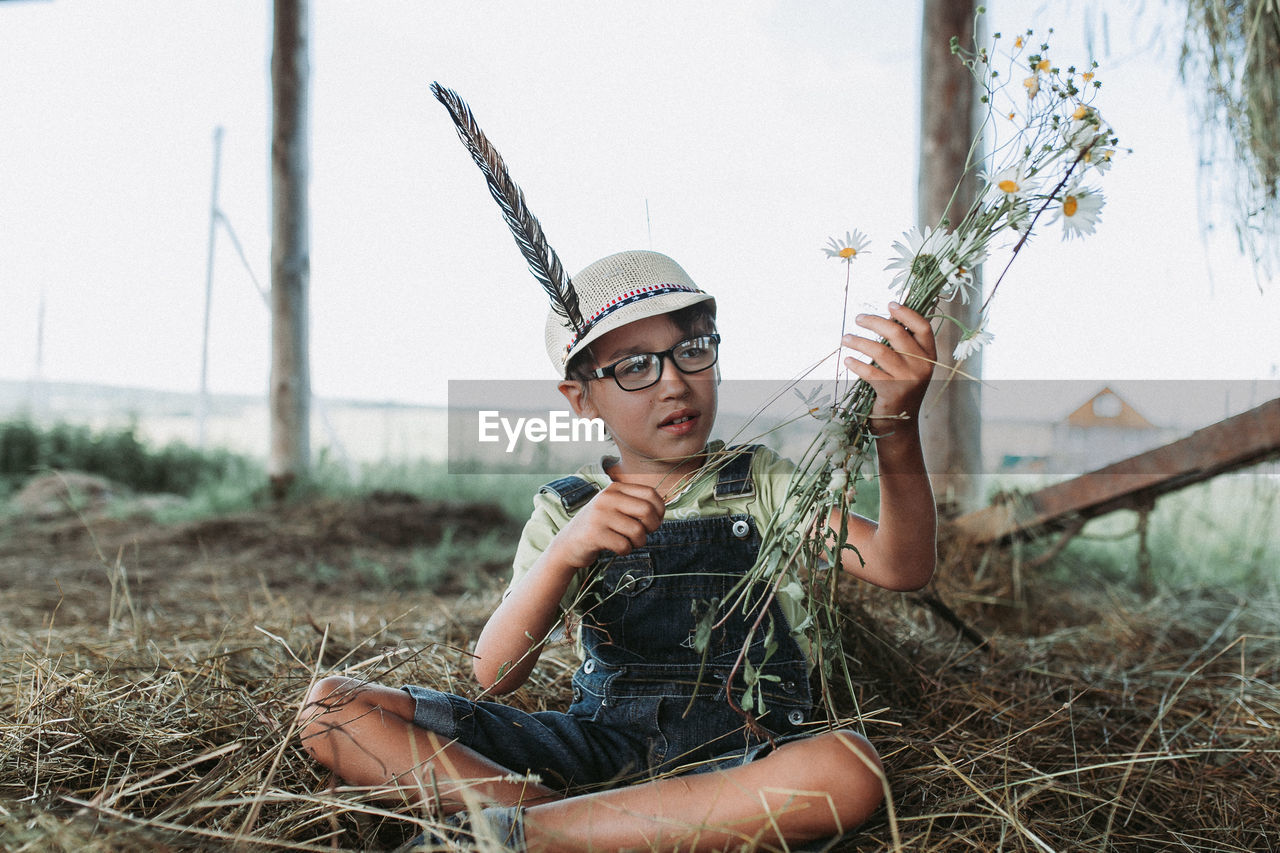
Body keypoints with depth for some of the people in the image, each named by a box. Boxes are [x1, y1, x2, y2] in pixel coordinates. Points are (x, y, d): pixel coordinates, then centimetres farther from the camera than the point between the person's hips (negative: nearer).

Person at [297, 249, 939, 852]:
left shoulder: (757, 483, 4)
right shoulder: (565, 511, 6)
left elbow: (902, 567, -12)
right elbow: (495, 674, -7)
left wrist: (896, 432, -31)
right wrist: (567, 550, -25)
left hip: (736, 753, -1)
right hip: (598, 741, 1)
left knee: (848, 769, -38)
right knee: (331, 709, -8)